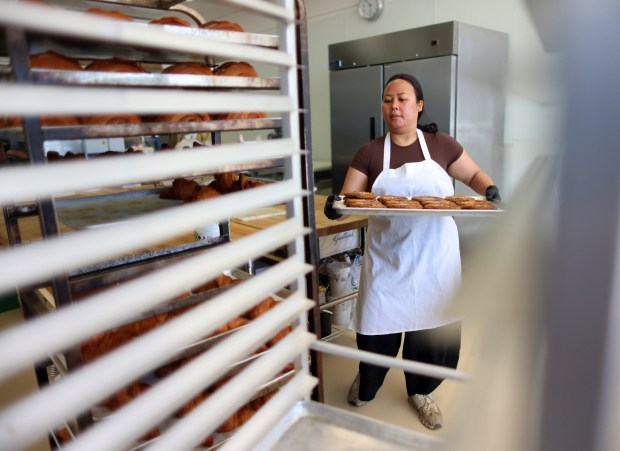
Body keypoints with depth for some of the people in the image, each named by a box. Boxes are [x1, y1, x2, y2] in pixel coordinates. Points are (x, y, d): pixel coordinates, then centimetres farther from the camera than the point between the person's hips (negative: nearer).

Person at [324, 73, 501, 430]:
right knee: (378, 325, 7)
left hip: (434, 260, 1)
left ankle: (421, 392, 42)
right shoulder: (370, 152, -2)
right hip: (387, 261, -1)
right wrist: (336, 205, -28)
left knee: (432, 327, 11)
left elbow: (474, 174, 11)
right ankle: (366, 385, 41)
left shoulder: (441, 145, 0)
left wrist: (490, 190, -11)